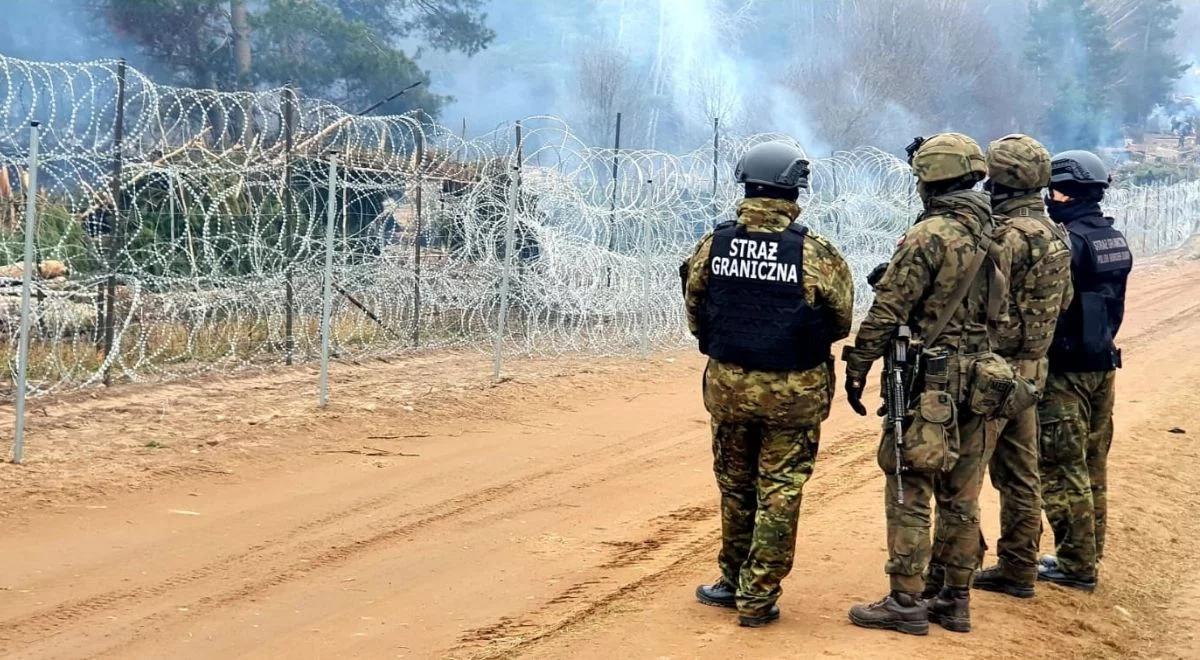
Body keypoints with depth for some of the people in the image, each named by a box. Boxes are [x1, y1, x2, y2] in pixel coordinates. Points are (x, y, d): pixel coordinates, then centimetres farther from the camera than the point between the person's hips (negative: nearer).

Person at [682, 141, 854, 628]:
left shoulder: (712, 246, -6)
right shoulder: (816, 254, -14)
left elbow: (694, 315, 5)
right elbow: (841, 322, -3)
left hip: (727, 384, 3)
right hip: (793, 392, -3)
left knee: (735, 486, 19)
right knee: (779, 492, 7)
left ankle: (734, 582, 31)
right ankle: (757, 597, 11)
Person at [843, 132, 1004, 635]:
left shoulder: (930, 235, -15)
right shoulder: (995, 236, 9)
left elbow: (887, 310, -15)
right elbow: (1000, 310, 15)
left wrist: (857, 368, -7)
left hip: (931, 383, -8)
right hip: (980, 381, 8)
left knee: (908, 491, -1)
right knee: (961, 498, 12)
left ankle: (905, 602, 1)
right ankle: (955, 600, 18)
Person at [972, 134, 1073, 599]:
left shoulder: (1009, 235, -19)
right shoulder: (1054, 234, 10)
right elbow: (1063, 301, 18)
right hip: (1031, 369, 9)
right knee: (1019, 473, 13)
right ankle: (1019, 569, 19)